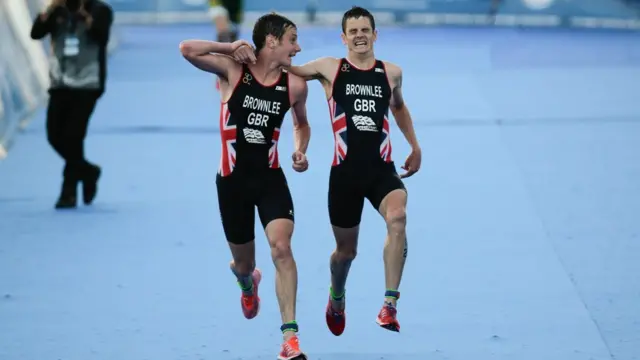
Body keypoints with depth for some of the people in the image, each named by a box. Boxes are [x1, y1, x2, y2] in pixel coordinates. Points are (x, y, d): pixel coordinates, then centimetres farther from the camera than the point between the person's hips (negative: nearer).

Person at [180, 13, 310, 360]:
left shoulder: (295, 85, -1)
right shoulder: (233, 70, -9)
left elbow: (301, 123, 19)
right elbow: (187, 49, -21)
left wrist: (300, 151, 1)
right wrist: (231, 47, -19)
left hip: (270, 177, 1)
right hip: (233, 179, -1)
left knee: (281, 247, -21)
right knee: (243, 263, 13)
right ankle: (248, 282, 55)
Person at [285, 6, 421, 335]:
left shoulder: (391, 73, 7)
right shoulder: (330, 69, 1)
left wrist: (415, 147, 27)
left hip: (382, 169, 1)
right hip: (345, 172, -1)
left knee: (397, 217, -31)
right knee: (346, 250, 10)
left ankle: (390, 306, -30)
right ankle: (336, 298, 46)